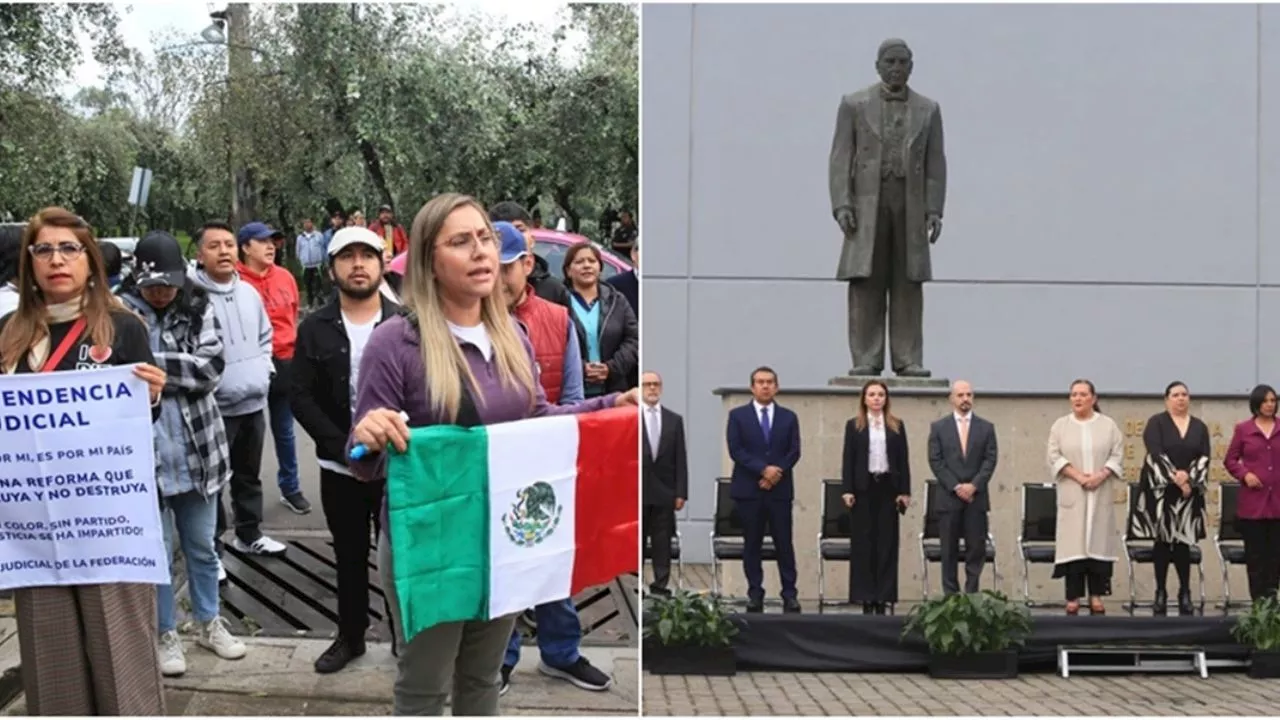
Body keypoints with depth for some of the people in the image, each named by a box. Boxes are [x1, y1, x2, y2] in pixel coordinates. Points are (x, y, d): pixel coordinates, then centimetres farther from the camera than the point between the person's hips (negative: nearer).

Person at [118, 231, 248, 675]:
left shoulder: (197, 310, 0)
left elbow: (211, 368, -11)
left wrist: (152, 363, -18)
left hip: (197, 450, 3)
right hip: (146, 452, -3)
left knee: (202, 546, 17)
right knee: (157, 549, 7)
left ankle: (210, 623, 33)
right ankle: (166, 633, 23)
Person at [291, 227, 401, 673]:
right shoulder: (314, 330, 2)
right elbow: (302, 398, -3)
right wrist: (345, 447, -13)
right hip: (340, 466, 1)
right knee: (350, 556, 13)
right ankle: (351, 636, 27)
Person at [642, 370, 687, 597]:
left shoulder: (675, 419, 8)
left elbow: (681, 459, 6)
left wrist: (681, 492, 0)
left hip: (664, 491, 2)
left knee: (662, 541, 3)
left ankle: (661, 585, 8)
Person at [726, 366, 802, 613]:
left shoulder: (788, 417, 11)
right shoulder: (738, 415, 5)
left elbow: (794, 452, 4)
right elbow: (735, 450, -5)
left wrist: (776, 473, -11)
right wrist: (763, 469, -14)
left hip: (780, 489, 1)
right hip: (748, 490, -1)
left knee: (784, 544, -1)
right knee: (752, 544, 2)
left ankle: (789, 594, 3)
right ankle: (755, 594, 8)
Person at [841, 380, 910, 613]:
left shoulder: (897, 426, 9)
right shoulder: (854, 425, 5)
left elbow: (903, 460, 7)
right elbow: (847, 459, 2)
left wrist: (905, 491, 0)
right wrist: (847, 490, -6)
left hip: (888, 487, 1)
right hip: (864, 488, -1)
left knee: (887, 541, 1)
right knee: (863, 541, 0)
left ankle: (884, 595, 5)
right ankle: (865, 595, 4)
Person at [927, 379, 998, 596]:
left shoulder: (986, 428, 10)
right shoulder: (938, 427, 7)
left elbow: (990, 460, 2)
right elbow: (935, 461, 0)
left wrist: (973, 485, -11)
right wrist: (955, 487, -10)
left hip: (976, 498, 1)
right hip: (949, 497, -1)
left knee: (976, 549, -1)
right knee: (949, 551, 1)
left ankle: (971, 594, 4)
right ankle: (950, 595, 6)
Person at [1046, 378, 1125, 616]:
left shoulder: (1108, 425, 6)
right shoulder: (1060, 425, 6)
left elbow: (1117, 456, 1)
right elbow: (1054, 457, -1)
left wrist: (1100, 475, -14)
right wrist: (1078, 476, -13)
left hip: (1101, 494, 0)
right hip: (1071, 494, 0)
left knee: (1098, 541, -1)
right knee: (1073, 543, -4)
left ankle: (1096, 597, 4)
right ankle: (1073, 598, -3)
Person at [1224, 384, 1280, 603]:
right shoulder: (1243, 429, 3)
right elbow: (1230, 460, 7)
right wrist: (1244, 474, -8)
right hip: (1252, 501, -1)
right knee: (1255, 552, 2)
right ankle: (1259, 600, 7)